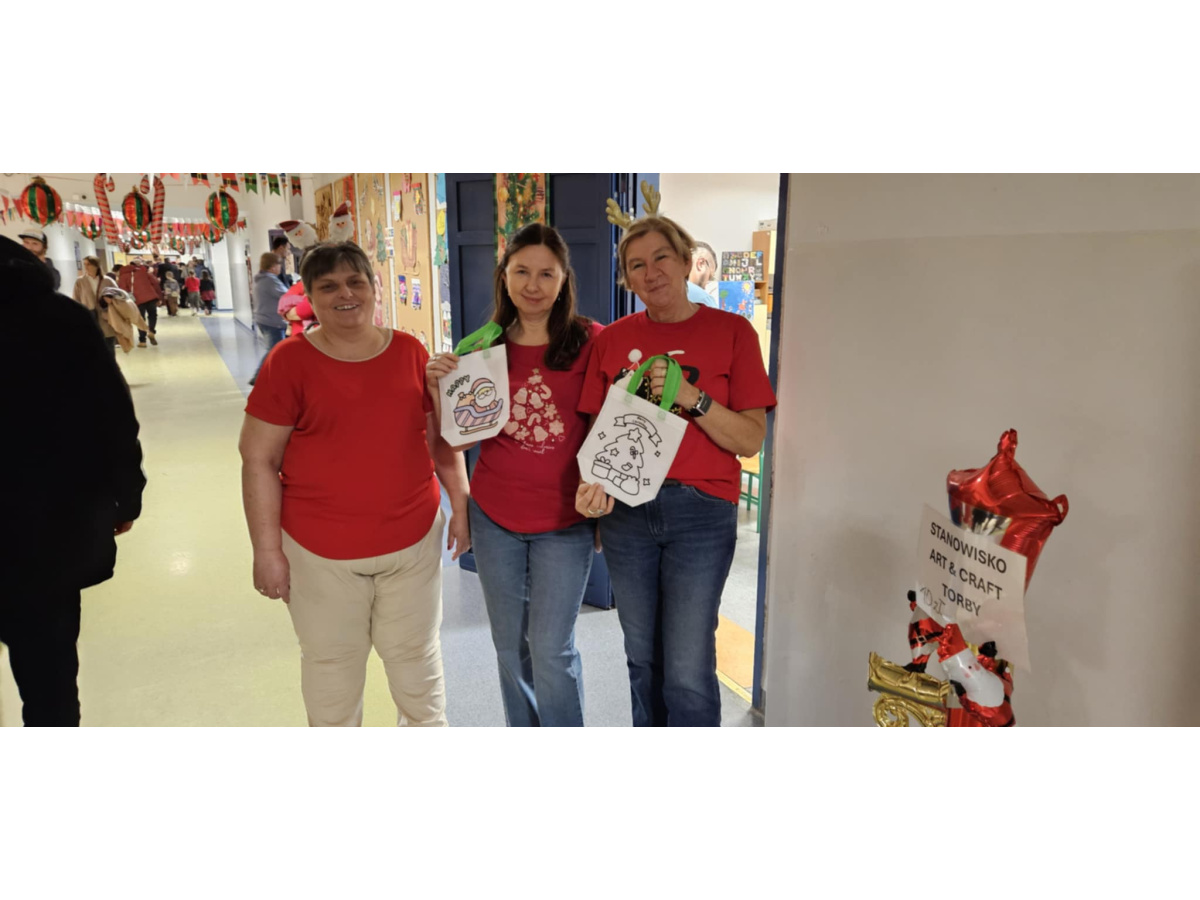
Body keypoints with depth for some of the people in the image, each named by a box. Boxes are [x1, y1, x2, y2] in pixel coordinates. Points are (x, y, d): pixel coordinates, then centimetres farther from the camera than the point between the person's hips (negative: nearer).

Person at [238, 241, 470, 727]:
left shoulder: (410, 352, 0)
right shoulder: (288, 362, -8)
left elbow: (442, 436, 9)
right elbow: (258, 458, -7)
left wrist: (461, 506, 7)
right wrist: (267, 549, -8)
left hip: (413, 539, 2)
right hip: (321, 550, -1)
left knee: (415, 651, 17)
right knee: (331, 661, 15)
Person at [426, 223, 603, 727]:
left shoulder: (588, 341, -7)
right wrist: (439, 388, -12)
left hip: (564, 520, -3)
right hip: (494, 516, 4)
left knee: (551, 651, 1)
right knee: (510, 646, 16)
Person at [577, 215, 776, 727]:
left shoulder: (731, 332, -2)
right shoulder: (612, 339, 6)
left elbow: (751, 440, -6)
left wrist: (691, 397, -19)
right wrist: (592, 483, -12)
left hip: (701, 511, -3)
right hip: (624, 510, 3)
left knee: (688, 670, -1)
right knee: (643, 659, 16)